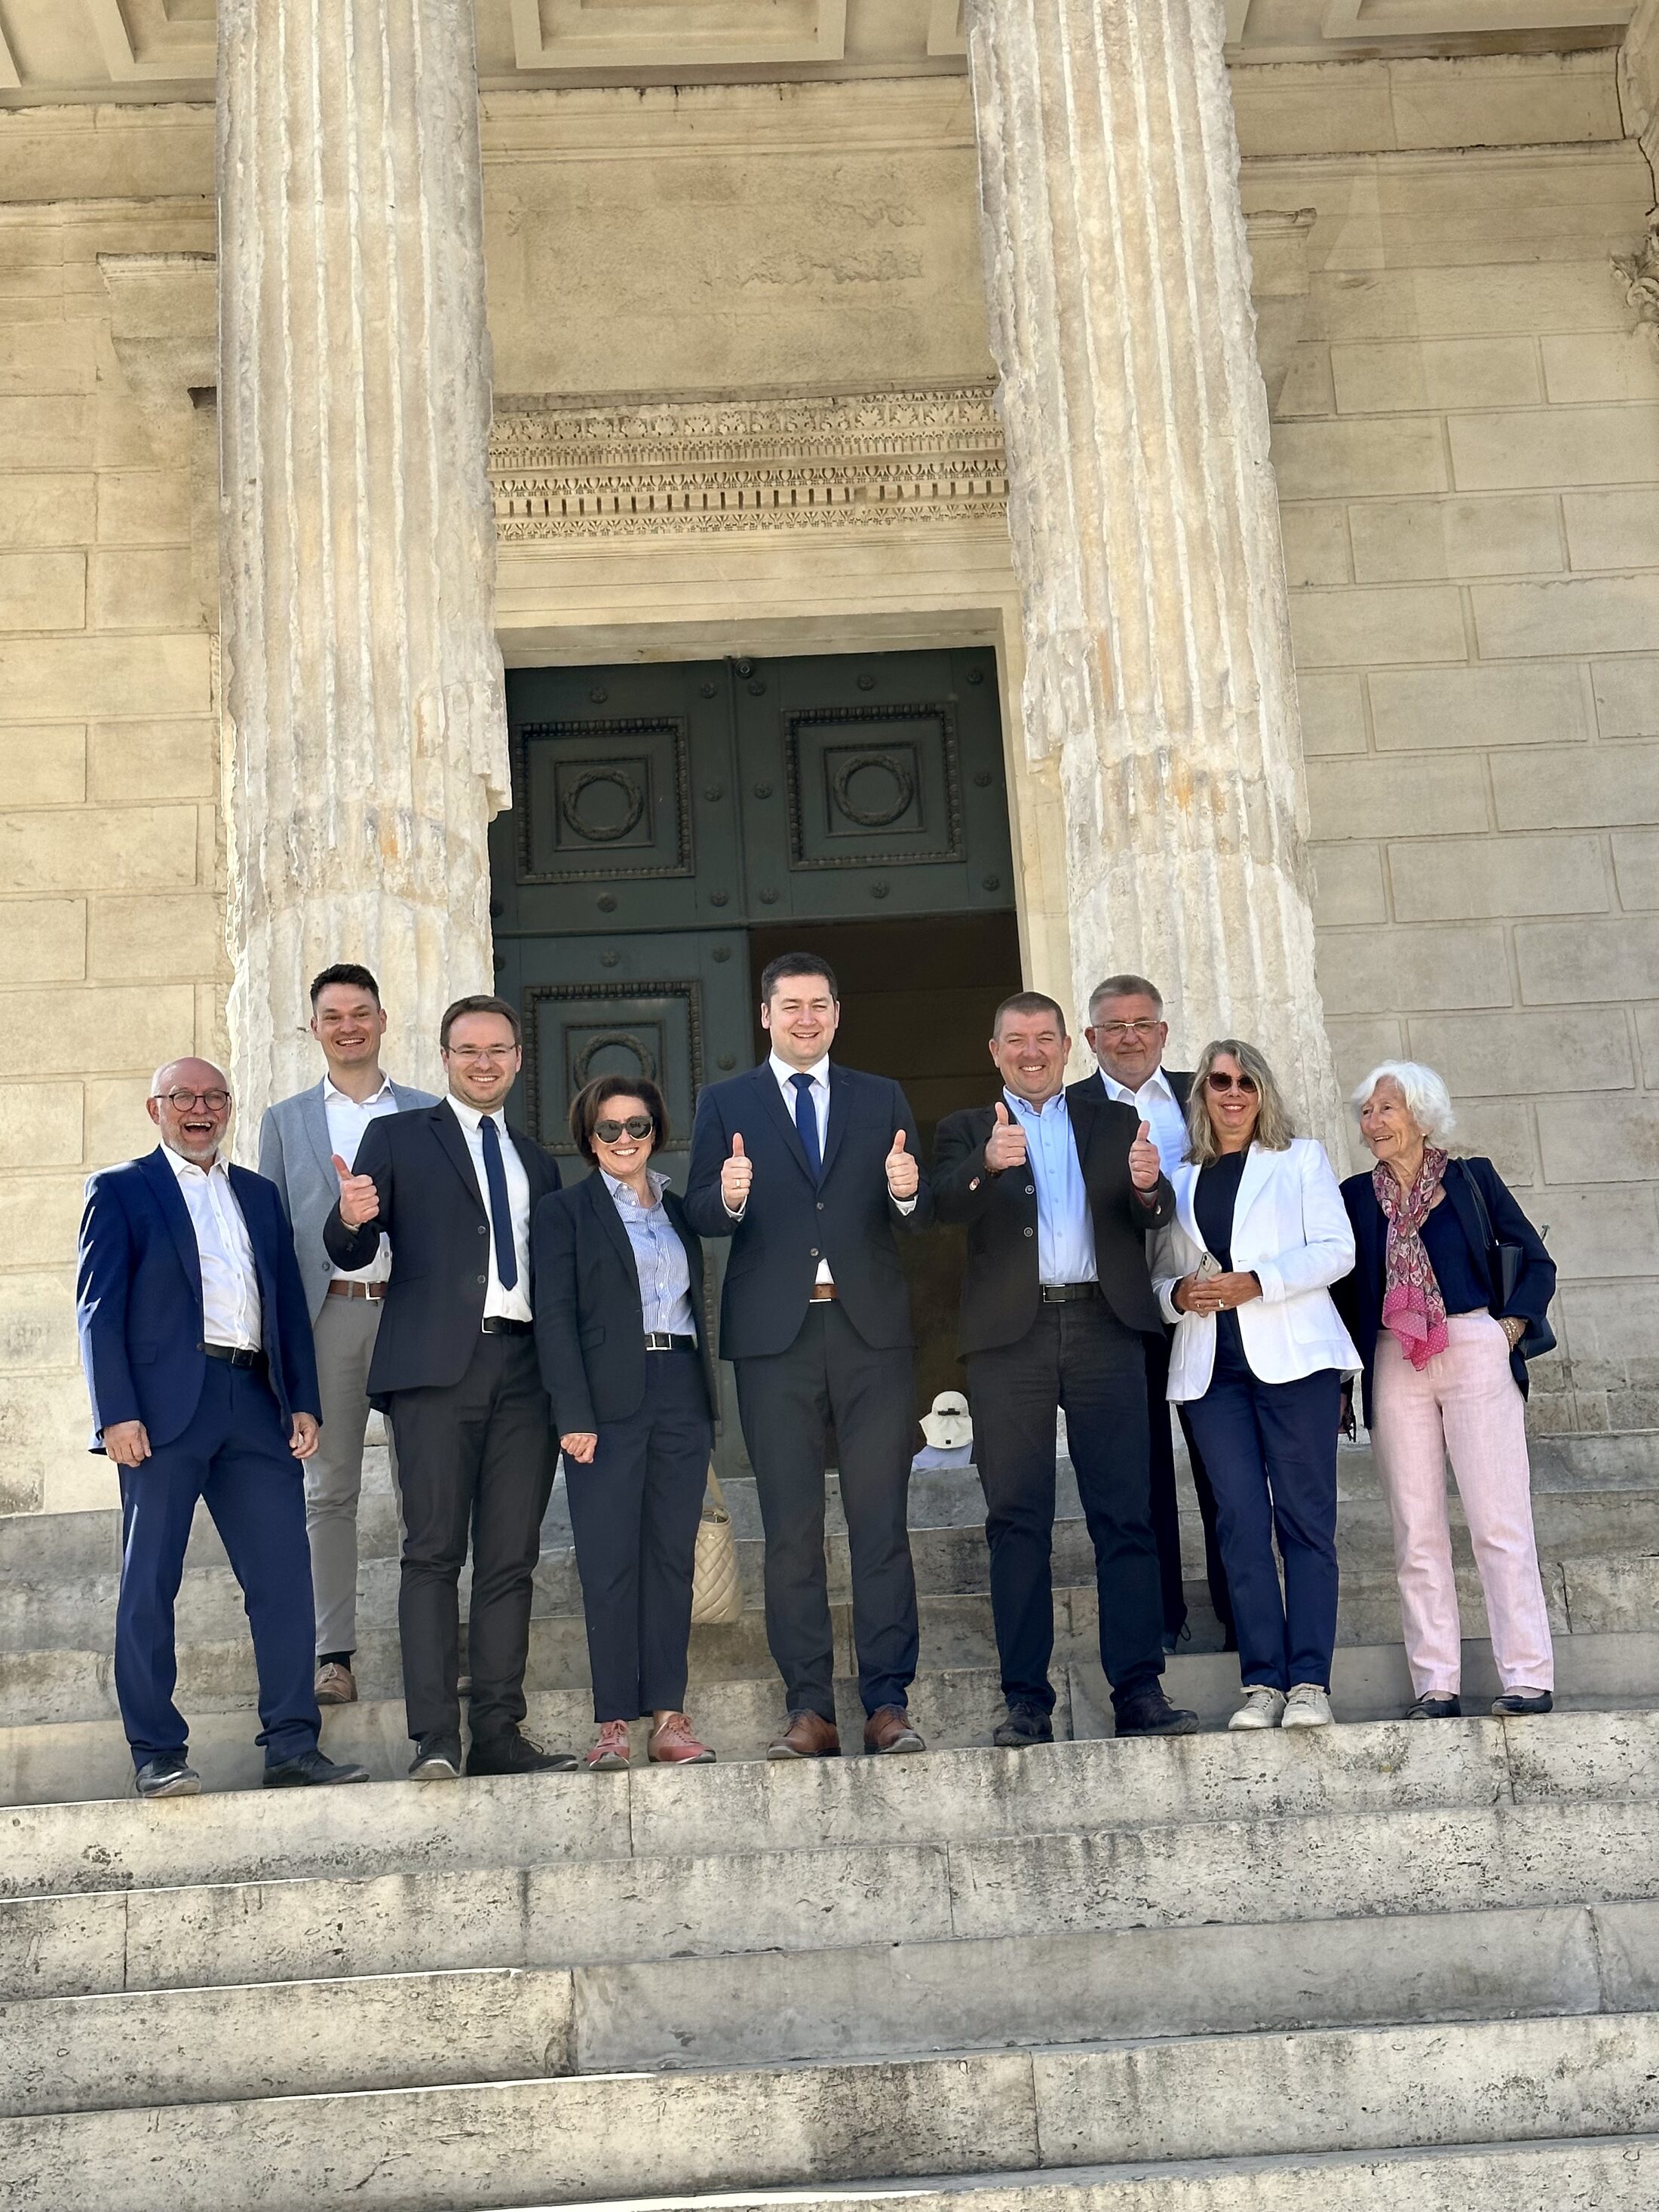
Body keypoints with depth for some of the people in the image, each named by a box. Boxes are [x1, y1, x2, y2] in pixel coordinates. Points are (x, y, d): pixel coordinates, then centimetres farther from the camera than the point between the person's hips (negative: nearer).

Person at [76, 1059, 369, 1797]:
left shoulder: (259, 1195, 20)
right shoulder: (119, 1191, 7)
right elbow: (99, 1310, -1)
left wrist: (303, 1402, 7)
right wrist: (117, 1414, -12)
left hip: (255, 1405, 4)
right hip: (165, 1408, -4)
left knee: (285, 1579, 0)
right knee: (149, 1585, -1)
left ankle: (293, 1749, 5)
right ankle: (158, 1755, 7)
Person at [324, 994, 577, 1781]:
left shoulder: (537, 1162, 23)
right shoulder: (396, 1138, 11)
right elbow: (351, 1254, 1)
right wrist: (349, 1220, -22)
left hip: (523, 1369, 4)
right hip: (434, 1366, -4)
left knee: (511, 1561, 2)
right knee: (434, 1554, -7)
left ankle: (500, 1734, 5)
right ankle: (433, 1740, -8)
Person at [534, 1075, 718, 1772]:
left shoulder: (680, 1211, 18)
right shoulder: (564, 1211, 4)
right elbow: (554, 1317, -3)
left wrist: (707, 1405, 10)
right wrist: (574, 1416, -13)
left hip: (682, 1397, 4)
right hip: (610, 1401, -4)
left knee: (673, 1557, 4)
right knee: (609, 1563, -4)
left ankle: (669, 1718, 7)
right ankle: (612, 1722, 0)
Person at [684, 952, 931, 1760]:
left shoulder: (882, 1099, 14)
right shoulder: (725, 1104, 10)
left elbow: (916, 1216, 6)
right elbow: (698, 1215, 1)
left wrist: (908, 1191, -17)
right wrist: (727, 1198, -22)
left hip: (870, 1329, 1)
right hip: (774, 1332, 0)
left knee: (881, 1522, -2)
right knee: (790, 1530, 1)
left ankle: (888, 1704, 2)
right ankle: (810, 1708, 6)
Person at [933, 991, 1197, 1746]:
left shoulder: (1114, 1121, 16)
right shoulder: (967, 1129, 13)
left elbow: (1154, 1217, 4)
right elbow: (947, 1203, -7)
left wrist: (1147, 1185, -20)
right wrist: (988, 1163, -29)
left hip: (1103, 1325, 1)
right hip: (1010, 1336, 0)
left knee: (1125, 1514, -3)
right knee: (1017, 1519, 0)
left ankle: (1139, 1691, -1)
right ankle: (1026, 1700, 2)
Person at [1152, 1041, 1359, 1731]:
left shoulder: (1302, 1158, 12)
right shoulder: (1179, 1177, 18)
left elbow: (1336, 1250, 1)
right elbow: (1160, 1274, 20)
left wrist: (1256, 1282, -12)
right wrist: (1179, 1294, -4)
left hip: (1292, 1355, -2)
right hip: (1211, 1364, 2)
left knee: (1304, 1517, -5)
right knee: (1240, 1519, -4)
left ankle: (1309, 1681, -5)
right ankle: (1263, 1681, -2)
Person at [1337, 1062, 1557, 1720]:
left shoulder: (1472, 1179, 6)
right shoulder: (1356, 1197, 12)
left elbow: (1536, 1261, 8)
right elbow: (1343, 1290, 14)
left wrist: (1510, 1329, -4)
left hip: (1475, 1355, -2)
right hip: (1394, 1368, 3)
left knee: (1500, 1524, -5)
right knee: (1417, 1534, 2)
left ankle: (1528, 1678, -1)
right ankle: (1435, 1686, 5)